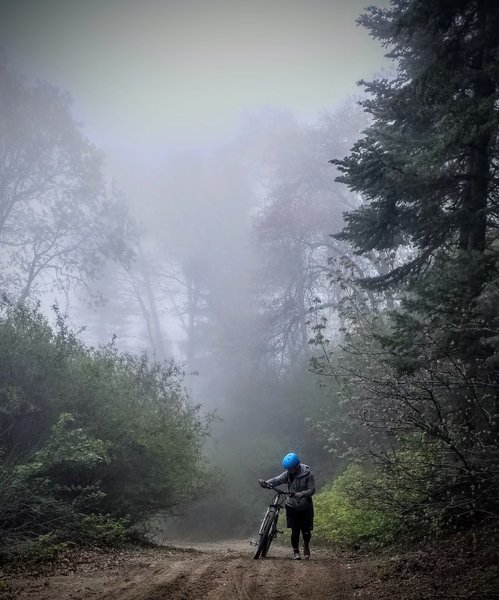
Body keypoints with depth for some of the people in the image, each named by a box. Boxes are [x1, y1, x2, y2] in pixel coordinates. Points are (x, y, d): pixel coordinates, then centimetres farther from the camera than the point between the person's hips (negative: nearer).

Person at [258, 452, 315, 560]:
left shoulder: (307, 474, -14)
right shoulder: (288, 474, -7)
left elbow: (312, 490, -15)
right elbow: (277, 480, -18)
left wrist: (301, 494, -32)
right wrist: (266, 482, -37)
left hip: (306, 507, -1)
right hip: (292, 506, 2)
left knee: (306, 531, 1)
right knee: (295, 531, -4)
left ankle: (306, 545, 32)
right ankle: (296, 551, 14)